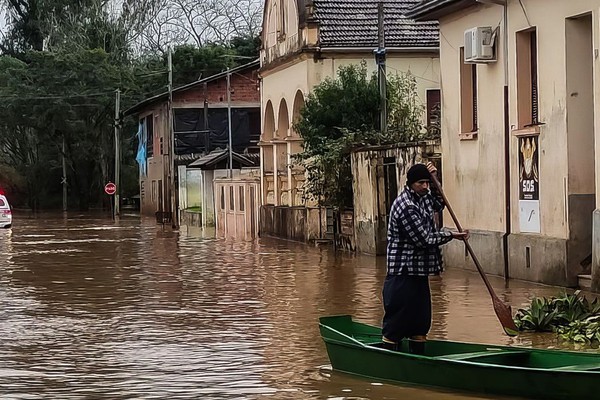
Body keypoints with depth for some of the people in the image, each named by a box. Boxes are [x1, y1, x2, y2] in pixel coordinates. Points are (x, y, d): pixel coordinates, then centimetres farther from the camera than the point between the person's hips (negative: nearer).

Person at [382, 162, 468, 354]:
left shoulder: (422, 197, 10)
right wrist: (451, 235, -7)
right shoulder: (406, 207, -19)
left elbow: (438, 205, 31)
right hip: (403, 275, -10)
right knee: (395, 325, -5)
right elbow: (424, 240, -19)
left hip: (418, 273, 10)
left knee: (420, 324, 14)